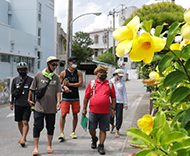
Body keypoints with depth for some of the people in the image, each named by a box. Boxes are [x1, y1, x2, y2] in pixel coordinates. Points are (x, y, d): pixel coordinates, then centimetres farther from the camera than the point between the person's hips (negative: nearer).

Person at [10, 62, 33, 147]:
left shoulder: (31, 80, -1)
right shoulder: (15, 80, 7)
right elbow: (13, 92, 13)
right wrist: (12, 103, 11)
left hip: (27, 105, -3)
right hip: (18, 104, 3)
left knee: (25, 122, -11)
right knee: (19, 122, 11)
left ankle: (23, 139, -11)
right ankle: (23, 137, 28)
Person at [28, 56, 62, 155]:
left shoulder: (56, 77, 4)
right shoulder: (38, 75, -1)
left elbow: (58, 91, 0)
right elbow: (32, 88, 5)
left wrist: (58, 101, -12)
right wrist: (29, 99, 6)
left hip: (51, 108, 2)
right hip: (39, 107, -2)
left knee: (50, 127, 12)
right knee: (38, 127, -1)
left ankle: (49, 146, 28)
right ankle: (35, 147, 8)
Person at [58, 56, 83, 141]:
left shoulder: (79, 73, 5)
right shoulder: (63, 73, 4)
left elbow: (80, 84, -5)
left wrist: (69, 84, -10)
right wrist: (64, 87, -14)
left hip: (75, 97, 2)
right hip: (66, 97, -1)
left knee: (75, 114, 6)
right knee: (63, 114, -9)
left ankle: (73, 132, 19)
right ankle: (62, 133, -6)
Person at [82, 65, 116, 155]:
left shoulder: (110, 84, 8)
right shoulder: (91, 83, 5)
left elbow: (113, 97, 11)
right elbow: (86, 97, 7)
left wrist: (113, 108, 4)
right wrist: (84, 108, 6)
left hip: (105, 112, 0)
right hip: (93, 111, 0)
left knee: (103, 130, 4)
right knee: (91, 129, 8)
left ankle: (101, 146, 17)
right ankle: (94, 139, 37)